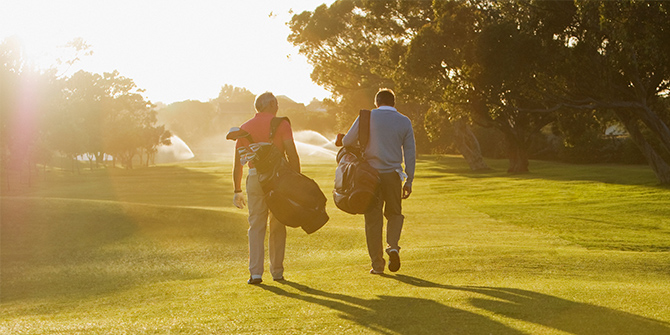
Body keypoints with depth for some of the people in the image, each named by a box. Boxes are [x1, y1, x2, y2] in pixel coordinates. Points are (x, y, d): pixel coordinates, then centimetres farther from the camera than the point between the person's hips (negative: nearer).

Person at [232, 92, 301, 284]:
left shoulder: (244, 128, 12)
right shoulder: (281, 124, 2)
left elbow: (237, 164, 13)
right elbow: (292, 155, -8)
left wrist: (237, 191, 19)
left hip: (254, 178, 2)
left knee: (256, 227, 3)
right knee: (278, 226, 8)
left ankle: (255, 273, -6)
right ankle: (277, 272, 13)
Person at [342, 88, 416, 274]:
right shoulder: (404, 122, 6)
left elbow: (347, 141, 0)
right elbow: (410, 153, 4)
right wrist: (409, 181, 8)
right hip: (392, 175, 1)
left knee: (373, 218, 5)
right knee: (394, 213, 19)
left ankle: (377, 263, 5)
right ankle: (393, 246, -7)